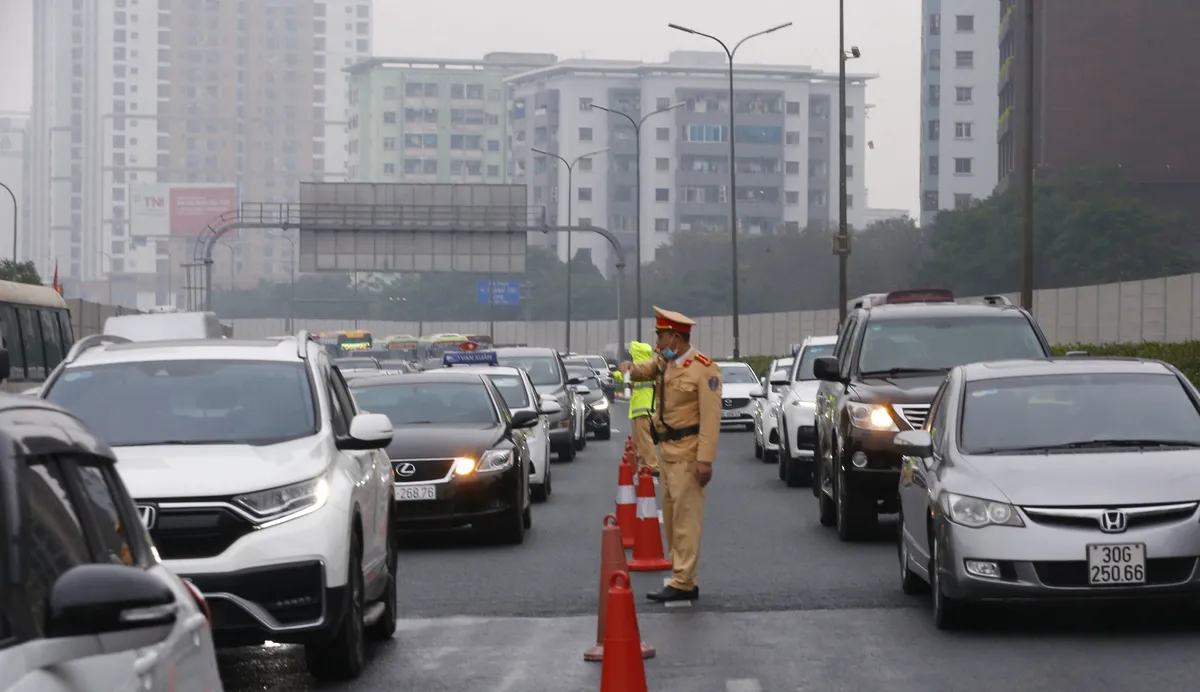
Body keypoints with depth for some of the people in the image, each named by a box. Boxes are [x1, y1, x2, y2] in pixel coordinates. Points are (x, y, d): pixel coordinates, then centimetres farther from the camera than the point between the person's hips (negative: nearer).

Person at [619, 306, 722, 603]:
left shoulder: (704, 370, -14)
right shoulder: (664, 362, 10)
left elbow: (710, 419, -17)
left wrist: (705, 460, -22)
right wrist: (630, 369, -1)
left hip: (687, 454, -9)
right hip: (666, 450, 9)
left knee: (686, 518, -9)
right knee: (670, 516, 11)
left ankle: (683, 583, -10)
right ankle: (682, 575, 17)